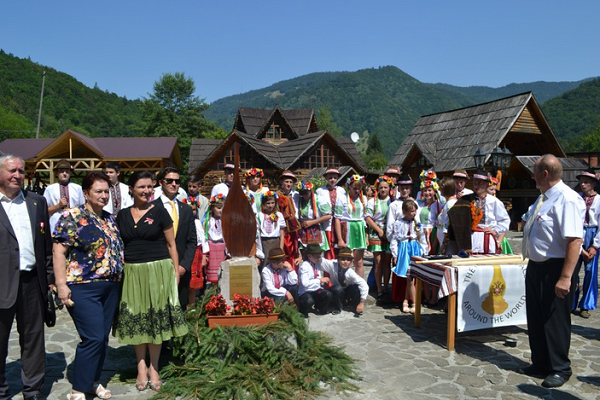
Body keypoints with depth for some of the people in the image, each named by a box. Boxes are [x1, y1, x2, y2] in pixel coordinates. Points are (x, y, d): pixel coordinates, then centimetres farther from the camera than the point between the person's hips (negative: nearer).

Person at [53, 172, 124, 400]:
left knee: (103, 338, 12)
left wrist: (118, 277, 14)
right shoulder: (72, 217, -7)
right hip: (83, 287, -7)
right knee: (93, 338, -8)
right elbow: (59, 251, -11)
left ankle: (93, 381, 28)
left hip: (110, 287, 7)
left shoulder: (110, 219, 13)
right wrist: (61, 284, -17)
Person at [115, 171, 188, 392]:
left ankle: (153, 368, 18)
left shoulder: (159, 212, -1)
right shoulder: (122, 215, 8)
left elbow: (171, 244, 1)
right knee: (137, 320, 8)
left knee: (156, 319, 4)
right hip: (132, 272, 3)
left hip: (158, 270, -3)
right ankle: (141, 366, 23)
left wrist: (176, 271, -4)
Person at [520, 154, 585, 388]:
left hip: (554, 271, -9)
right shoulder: (543, 198, 11)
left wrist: (565, 277, -28)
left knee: (555, 321, 4)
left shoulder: (567, 199, -20)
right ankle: (540, 364, 33)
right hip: (535, 268, 9)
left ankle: (560, 369, 23)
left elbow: (575, 240, -26)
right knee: (535, 319, 17)